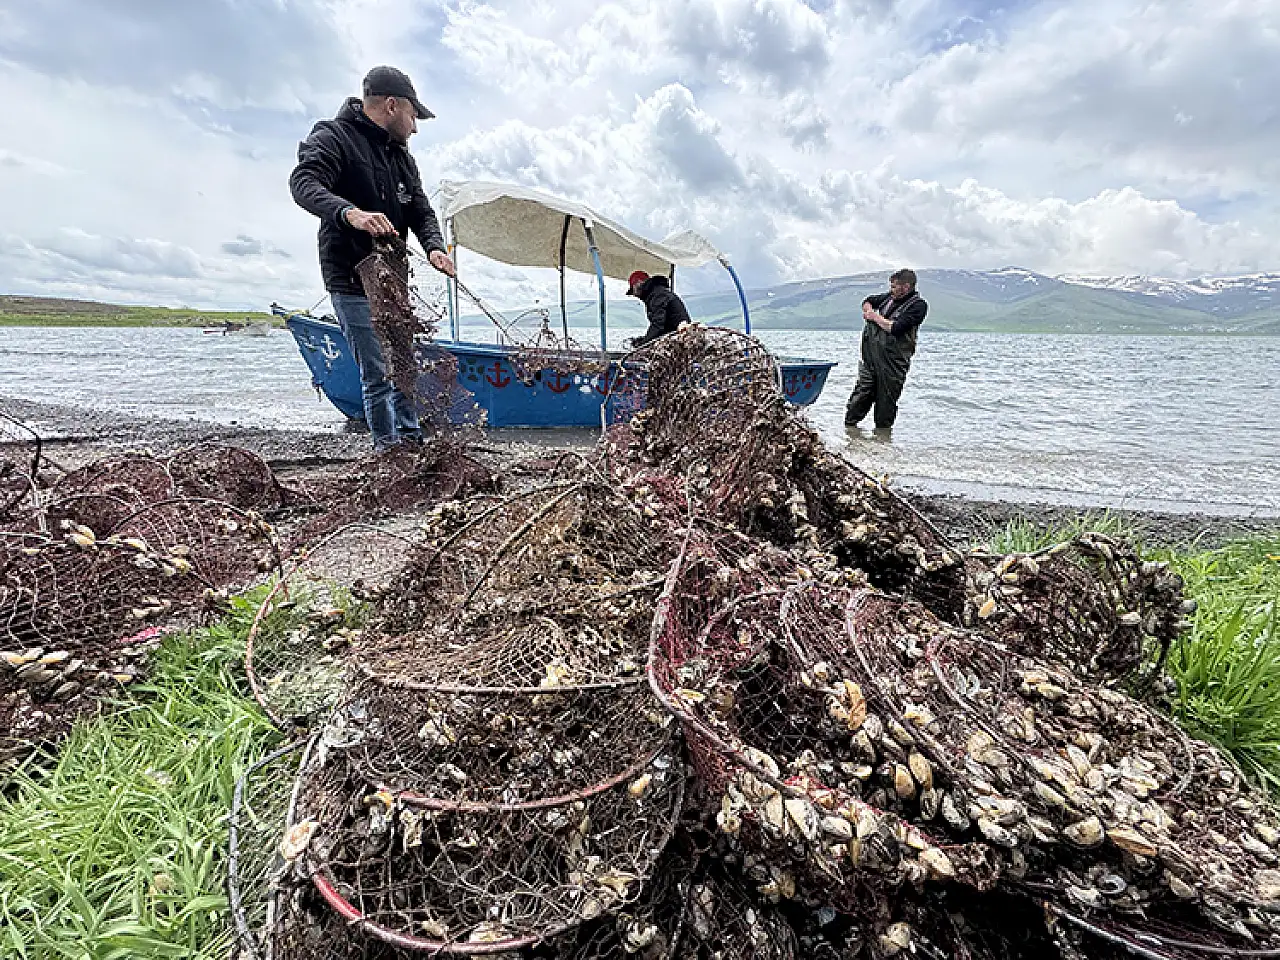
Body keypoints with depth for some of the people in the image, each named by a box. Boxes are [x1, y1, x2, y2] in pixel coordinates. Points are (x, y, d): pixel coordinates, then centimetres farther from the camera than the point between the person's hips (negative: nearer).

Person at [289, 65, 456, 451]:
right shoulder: (334, 137, -7)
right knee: (378, 375, -9)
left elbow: (421, 211, 14)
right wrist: (349, 212, -43)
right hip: (353, 284, -8)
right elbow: (302, 182, -23)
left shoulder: (401, 155, 18)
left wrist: (434, 247, -9)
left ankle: (412, 442, 23)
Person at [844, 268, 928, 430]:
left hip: (893, 361, -5)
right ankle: (849, 425, 9)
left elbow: (896, 328, -18)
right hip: (871, 356, 5)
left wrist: (876, 317, -5)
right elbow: (868, 301, 29)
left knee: (886, 401, 2)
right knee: (862, 392, 2)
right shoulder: (891, 297, 13)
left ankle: (882, 432, 14)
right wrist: (869, 312, 7)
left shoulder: (918, 305, -8)